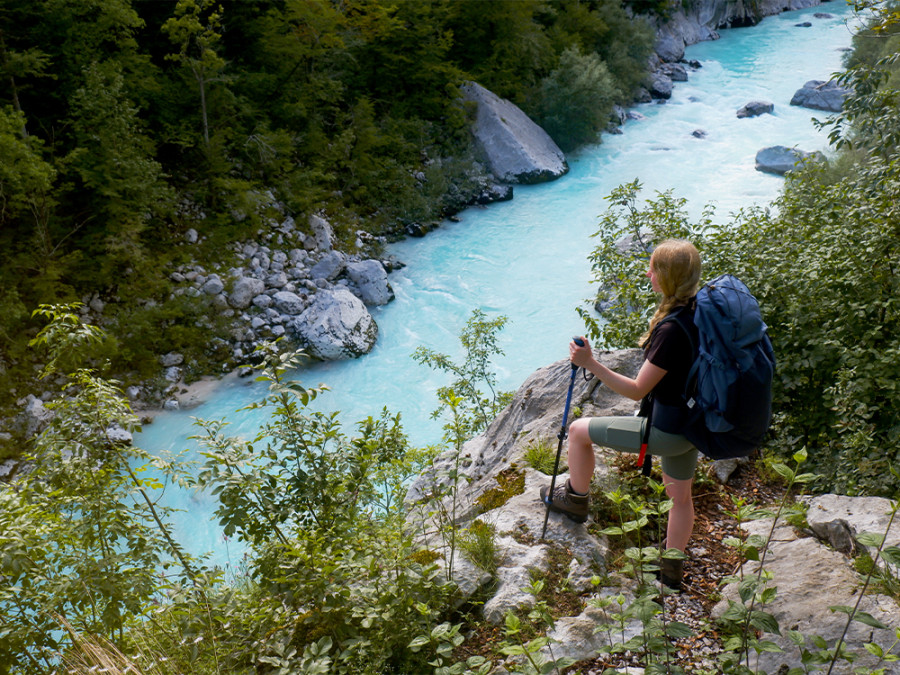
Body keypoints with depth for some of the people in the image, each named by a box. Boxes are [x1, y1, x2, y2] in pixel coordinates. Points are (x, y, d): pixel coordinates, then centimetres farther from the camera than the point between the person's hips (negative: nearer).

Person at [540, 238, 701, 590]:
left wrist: (591, 364, -24)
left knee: (579, 430, 7)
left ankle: (576, 500, 29)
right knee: (680, 495, 26)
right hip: (694, 422, 9)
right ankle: (671, 571, 45)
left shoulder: (671, 331, -30)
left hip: (668, 431, -9)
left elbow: (637, 390, -25)